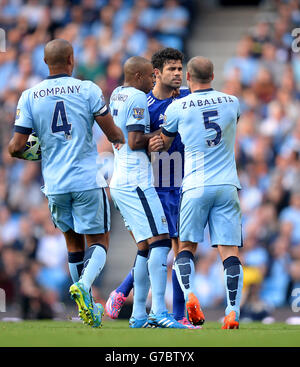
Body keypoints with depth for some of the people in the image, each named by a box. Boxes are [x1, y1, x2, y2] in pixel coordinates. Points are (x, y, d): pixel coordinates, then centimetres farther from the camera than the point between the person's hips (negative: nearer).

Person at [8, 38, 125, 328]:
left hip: (54, 184, 3)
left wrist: (16, 151, 21)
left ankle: (88, 307, 19)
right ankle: (84, 284, -21)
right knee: (98, 240, 7)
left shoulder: (30, 97, 1)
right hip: (87, 179, -3)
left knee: (73, 240, 19)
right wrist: (122, 139, 21)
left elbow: (16, 146, -3)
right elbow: (114, 134, -2)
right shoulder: (87, 90, -5)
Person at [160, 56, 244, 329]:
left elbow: (163, 145, 14)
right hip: (227, 185, 1)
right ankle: (233, 311, -13)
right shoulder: (232, 102, 7)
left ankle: (189, 294, -14)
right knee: (230, 252, 0)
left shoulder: (178, 108, -1)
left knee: (187, 247, 12)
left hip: (196, 187, -1)